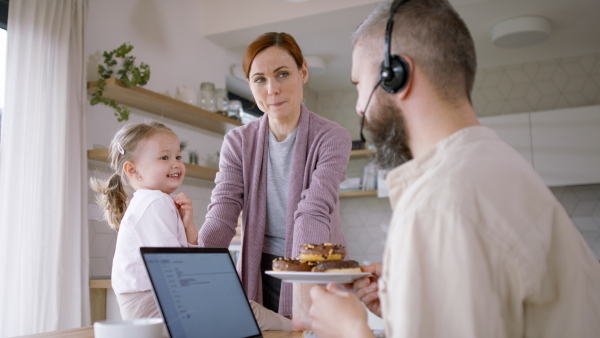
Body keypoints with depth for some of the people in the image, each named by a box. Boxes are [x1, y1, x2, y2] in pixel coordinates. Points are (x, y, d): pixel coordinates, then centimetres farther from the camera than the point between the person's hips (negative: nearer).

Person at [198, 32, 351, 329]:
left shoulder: (331, 138, -13)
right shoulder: (238, 143, -3)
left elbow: (314, 213, -26)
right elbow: (222, 214, -15)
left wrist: (303, 292, -41)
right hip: (260, 274, 3)